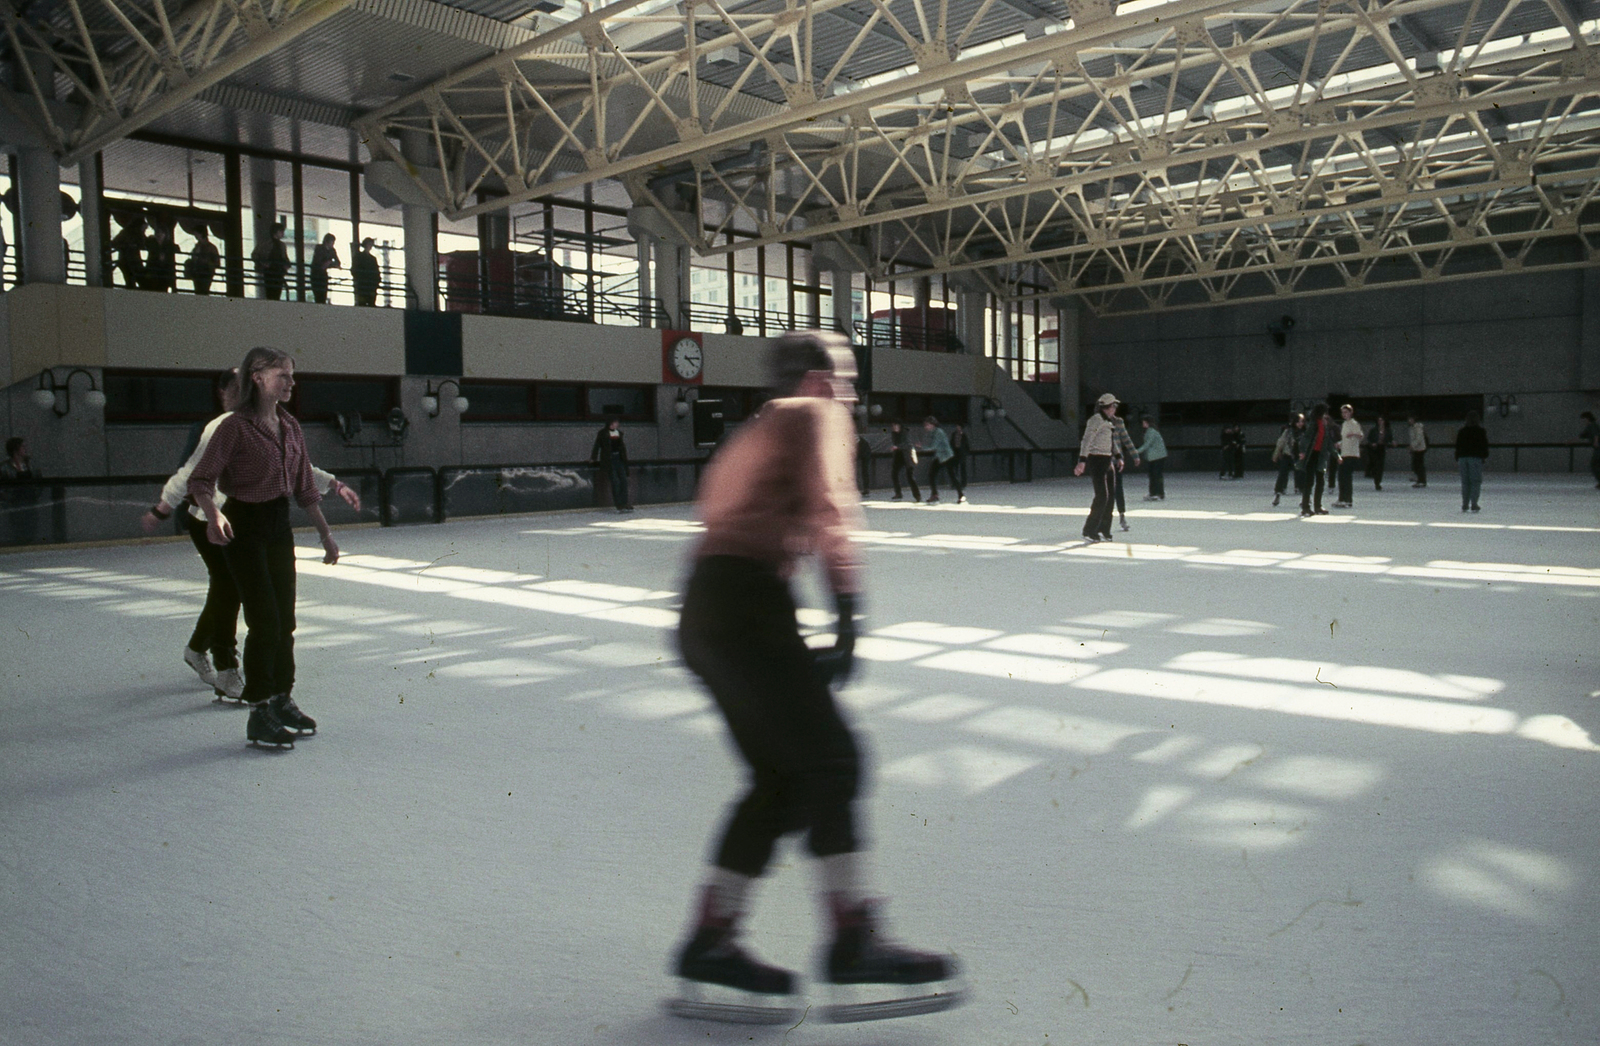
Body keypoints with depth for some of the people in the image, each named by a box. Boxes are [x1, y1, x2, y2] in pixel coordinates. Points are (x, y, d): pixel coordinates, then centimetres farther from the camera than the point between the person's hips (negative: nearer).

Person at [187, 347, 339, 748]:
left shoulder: (290, 426, 8)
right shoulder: (235, 427, -13)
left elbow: (304, 488, 14)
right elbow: (200, 479, -16)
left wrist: (325, 533, 13)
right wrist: (213, 515, -34)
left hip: (279, 525, 7)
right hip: (243, 527, -7)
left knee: (285, 620, 12)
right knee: (264, 621, -8)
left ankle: (282, 700, 26)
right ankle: (258, 716, 1)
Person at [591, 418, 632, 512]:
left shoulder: (619, 432, 13)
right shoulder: (602, 434, -3)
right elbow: (597, 445, -1)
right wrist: (594, 458, -5)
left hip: (619, 458, 6)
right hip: (609, 460, -6)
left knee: (624, 480, 0)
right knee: (615, 481, -10)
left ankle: (624, 503, 3)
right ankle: (619, 505, -9)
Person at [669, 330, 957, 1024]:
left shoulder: (754, 432, 29)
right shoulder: (816, 415, 3)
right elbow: (828, 506, -12)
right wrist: (848, 612, -15)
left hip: (703, 613, 9)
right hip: (745, 607, -9)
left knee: (782, 778, 11)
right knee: (831, 759, -7)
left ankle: (710, 941, 15)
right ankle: (852, 941, -5)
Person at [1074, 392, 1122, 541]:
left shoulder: (1107, 421, 16)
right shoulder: (1096, 419, -14)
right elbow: (1086, 440, -22)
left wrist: (1118, 457, 25)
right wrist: (1082, 461, -30)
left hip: (1107, 461, 9)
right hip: (1096, 460, -9)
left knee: (1111, 495, 9)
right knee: (1102, 496, -11)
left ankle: (1104, 530, 17)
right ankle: (1089, 530, -3)